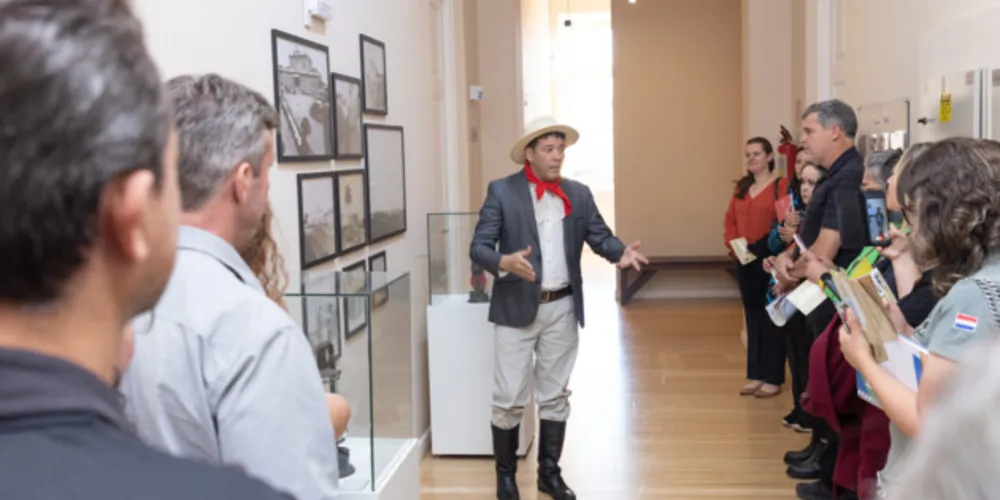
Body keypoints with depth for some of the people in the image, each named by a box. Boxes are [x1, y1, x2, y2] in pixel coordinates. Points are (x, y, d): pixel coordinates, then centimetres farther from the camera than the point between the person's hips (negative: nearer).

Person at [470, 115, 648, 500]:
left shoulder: (579, 194, 6)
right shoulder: (502, 191, -6)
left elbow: (600, 236, 4)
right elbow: (478, 247, -11)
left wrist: (622, 252, -18)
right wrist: (505, 262, -31)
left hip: (562, 308, 4)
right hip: (517, 308, -4)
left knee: (555, 395, 13)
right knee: (510, 399, 1)